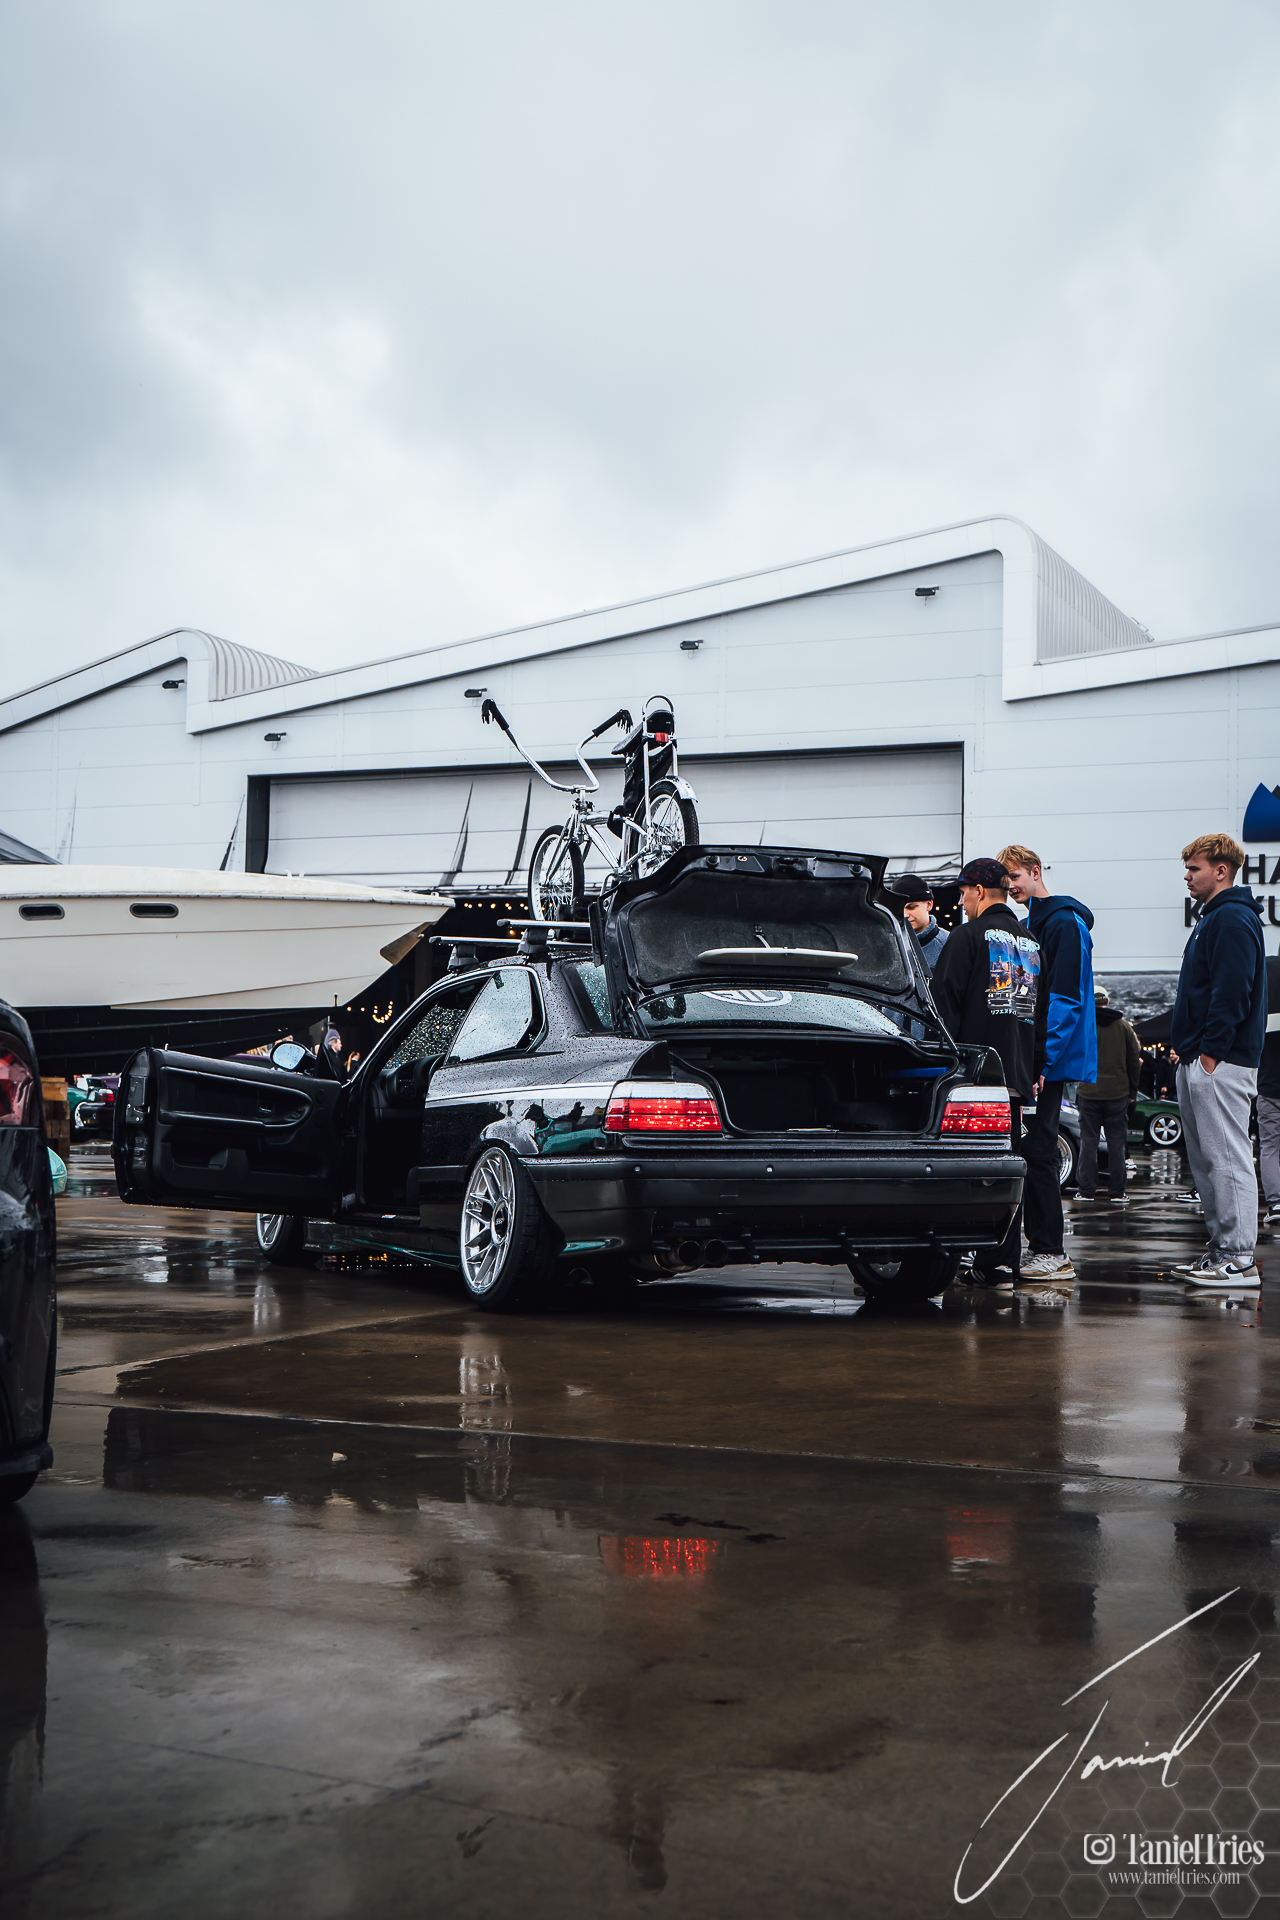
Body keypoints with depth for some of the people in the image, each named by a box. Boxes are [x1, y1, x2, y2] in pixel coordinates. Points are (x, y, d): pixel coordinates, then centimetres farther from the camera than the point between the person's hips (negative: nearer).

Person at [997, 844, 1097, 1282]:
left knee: (1037, 1151, -9)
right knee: (1027, 1149, 9)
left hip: (1050, 1059, -9)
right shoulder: (1028, 925, 19)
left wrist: (1044, 1062, -20)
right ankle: (1039, 1243, 15)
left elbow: (1065, 999, -16)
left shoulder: (1065, 924, -9)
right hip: (1026, 1058, 9)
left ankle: (1051, 1254, -6)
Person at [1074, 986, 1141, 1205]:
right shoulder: (1124, 1026, 2)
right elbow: (1134, 1062, 6)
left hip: (1089, 1092, -1)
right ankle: (1116, 1193, 5)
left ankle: (1086, 1190, 5)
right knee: (1117, 1142, 5)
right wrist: (1132, 1092, 14)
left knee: (1088, 1141, 5)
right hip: (1118, 1094, 1)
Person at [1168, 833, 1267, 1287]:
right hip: (1198, 1062, 11)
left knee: (1227, 1159, -9)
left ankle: (1239, 1258, -8)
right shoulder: (1214, 918, 21)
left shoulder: (1232, 920, -12)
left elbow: (1232, 993, -21)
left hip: (1220, 1064, -11)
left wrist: (1211, 1051, -21)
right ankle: (1222, 1249, 18)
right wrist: (1186, 1046, 18)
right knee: (1206, 1161, 13)